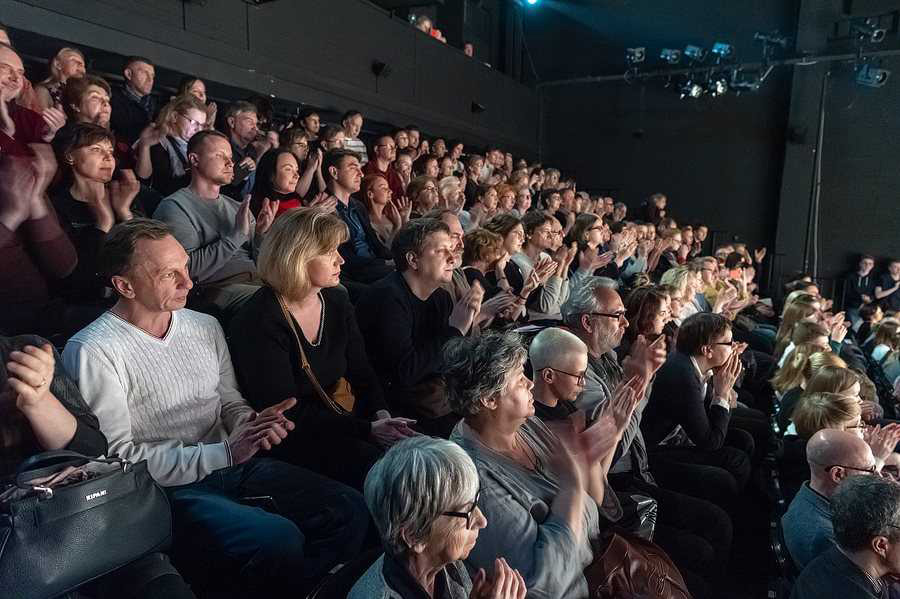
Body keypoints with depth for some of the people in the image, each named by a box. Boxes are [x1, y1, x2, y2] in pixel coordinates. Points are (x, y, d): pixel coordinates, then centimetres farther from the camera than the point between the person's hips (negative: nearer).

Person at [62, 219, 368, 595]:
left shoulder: (205, 327, 10)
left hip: (231, 464, 6)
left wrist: (250, 424, -11)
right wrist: (224, 452, -19)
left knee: (348, 509, -12)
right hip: (166, 488, -6)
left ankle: (310, 587, 11)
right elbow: (118, 457, -13)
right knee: (278, 539, -30)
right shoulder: (93, 352, -9)